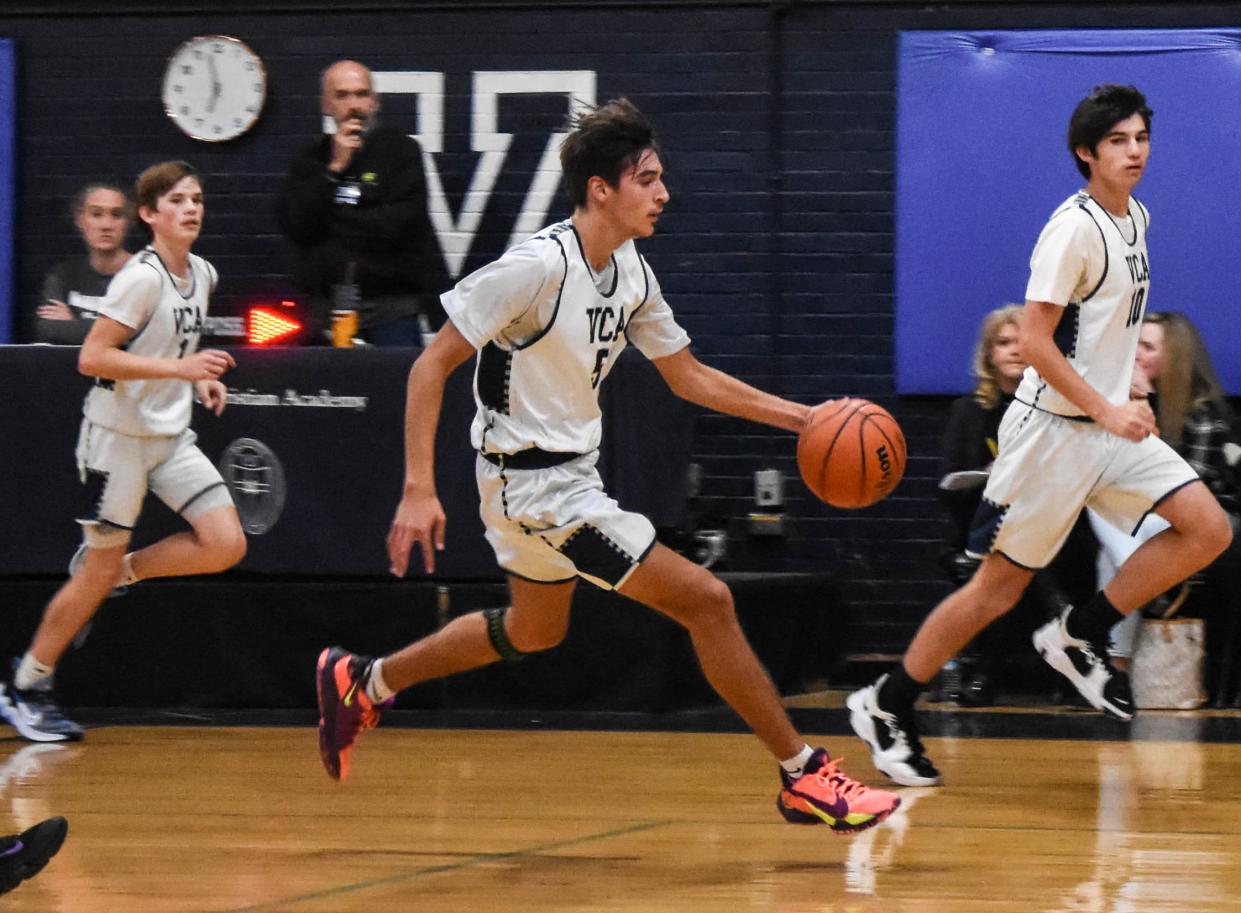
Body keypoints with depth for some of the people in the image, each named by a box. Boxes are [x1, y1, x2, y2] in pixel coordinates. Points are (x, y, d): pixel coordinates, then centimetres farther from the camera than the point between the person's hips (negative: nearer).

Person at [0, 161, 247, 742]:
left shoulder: (203, 275, 6)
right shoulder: (142, 277, -18)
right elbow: (92, 358, -23)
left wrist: (201, 380, 6)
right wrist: (179, 368, -28)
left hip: (171, 434, 7)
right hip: (118, 433, -7)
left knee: (225, 546, -8)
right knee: (100, 572, -2)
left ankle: (117, 569, 14)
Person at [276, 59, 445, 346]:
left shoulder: (402, 150, -1)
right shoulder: (311, 159, 12)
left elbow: (393, 226, -11)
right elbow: (295, 226, -1)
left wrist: (334, 220, -1)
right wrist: (334, 169, -6)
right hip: (327, 308, 3)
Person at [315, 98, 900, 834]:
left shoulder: (631, 274, 3)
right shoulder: (539, 266, -23)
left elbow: (688, 376, 14)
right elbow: (433, 365, -20)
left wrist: (799, 417, 5)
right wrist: (419, 491, -26)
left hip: (571, 475, 10)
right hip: (535, 487, -10)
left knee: (534, 632, 29)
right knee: (707, 600, -11)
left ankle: (363, 683, 41)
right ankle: (805, 778, -4)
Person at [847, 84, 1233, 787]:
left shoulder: (1135, 218, 10)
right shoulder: (1074, 228, -17)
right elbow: (1034, 342, -21)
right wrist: (1107, 412, -22)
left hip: (1111, 423, 8)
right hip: (1054, 430, -8)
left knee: (1208, 529, -9)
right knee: (999, 586, -3)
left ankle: (1081, 636, 3)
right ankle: (887, 706, 11)